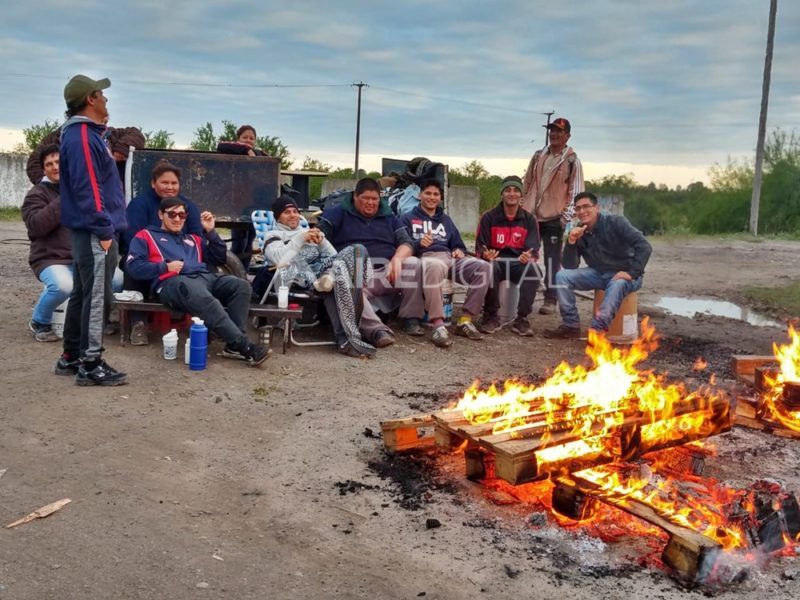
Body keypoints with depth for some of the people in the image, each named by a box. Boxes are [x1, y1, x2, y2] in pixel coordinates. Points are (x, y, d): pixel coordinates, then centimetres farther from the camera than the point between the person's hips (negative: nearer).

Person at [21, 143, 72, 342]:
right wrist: (63, 200, -18)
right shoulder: (38, 193, 2)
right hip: (50, 259, -4)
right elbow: (36, 225, -16)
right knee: (63, 285, -37)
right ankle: (40, 323, -4)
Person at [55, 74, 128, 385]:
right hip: (94, 233, -11)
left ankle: (71, 357, 23)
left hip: (88, 231, 11)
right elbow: (87, 189, -22)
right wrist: (104, 231, -21)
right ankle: (91, 364, -1)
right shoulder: (82, 138, -16)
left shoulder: (87, 134, 17)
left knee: (81, 295, 15)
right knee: (96, 298, -6)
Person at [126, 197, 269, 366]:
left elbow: (219, 257, 28)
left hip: (204, 277, 6)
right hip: (173, 282, -6)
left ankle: (235, 345, -30)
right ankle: (245, 346, -41)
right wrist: (165, 267, -4)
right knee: (206, 300, -39)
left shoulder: (193, 239, 36)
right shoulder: (146, 236, 21)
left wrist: (211, 231, 18)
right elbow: (133, 266, 6)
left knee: (241, 285, -23)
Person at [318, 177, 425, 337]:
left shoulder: (388, 216, 23)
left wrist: (397, 259, -12)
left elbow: (407, 242, 13)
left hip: (388, 270, 4)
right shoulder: (339, 213, 13)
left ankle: (411, 319, -15)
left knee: (414, 264, -23)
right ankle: (377, 330, -47)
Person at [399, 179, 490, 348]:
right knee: (435, 266, -45)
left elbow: (458, 244, 28)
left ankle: (465, 320, -23)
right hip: (426, 256, -5)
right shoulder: (408, 218, 19)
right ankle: (438, 324, -51)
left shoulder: (446, 220, 33)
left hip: (449, 257, 5)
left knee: (484, 267, -24)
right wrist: (419, 243, -18)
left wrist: (459, 251, 3)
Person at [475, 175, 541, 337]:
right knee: (489, 268, -37)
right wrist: (485, 254, -27)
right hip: (495, 261, -1)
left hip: (519, 263, 1)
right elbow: (480, 246, -1)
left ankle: (521, 319, -19)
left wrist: (529, 256, -29)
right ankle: (491, 317, -18)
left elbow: (533, 249, -3)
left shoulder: (529, 219, 4)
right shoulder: (489, 217, 1)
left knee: (534, 270, -32)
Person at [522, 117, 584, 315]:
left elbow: (576, 192, -4)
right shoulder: (538, 156, 13)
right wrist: (520, 206, 13)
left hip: (554, 218, -4)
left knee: (552, 260, -1)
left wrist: (566, 216, -12)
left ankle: (550, 300, 6)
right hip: (530, 215, 5)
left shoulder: (572, 161, -1)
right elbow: (527, 183, 17)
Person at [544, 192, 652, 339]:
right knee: (562, 276, -11)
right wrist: (571, 241, -20)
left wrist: (632, 273, -29)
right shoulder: (578, 232, -1)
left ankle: (597, 330, -40)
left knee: (617, 285, -39)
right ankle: (571, 325, -11)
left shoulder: (615, 222, -14)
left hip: (623, 275, -5)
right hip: (599, 274, 5)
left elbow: (644, 247, -21)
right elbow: (569, 266, -6)